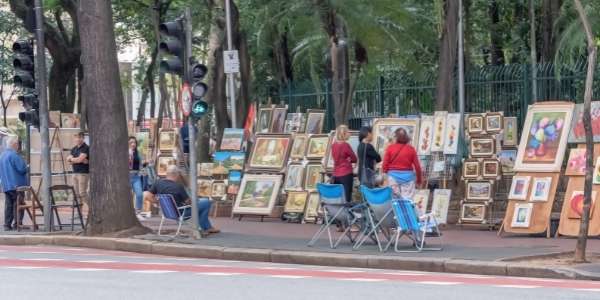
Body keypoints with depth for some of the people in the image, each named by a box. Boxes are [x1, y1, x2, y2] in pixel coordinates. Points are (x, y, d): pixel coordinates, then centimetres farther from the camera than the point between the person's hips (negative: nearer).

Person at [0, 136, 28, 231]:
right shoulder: (13, 155, -14)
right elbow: (22, 168, -17)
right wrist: (26, 168, 3)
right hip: (16, 184, -8)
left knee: (8, 205, 9)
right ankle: (17, 224, -6)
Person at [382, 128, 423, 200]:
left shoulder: (390, 148, -3)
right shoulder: (411, 149, -1)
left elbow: (385, 165, -4)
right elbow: (417, 166, 0)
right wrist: (419, 178, 15)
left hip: (393, 176, 0)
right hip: (407, 176, 0)